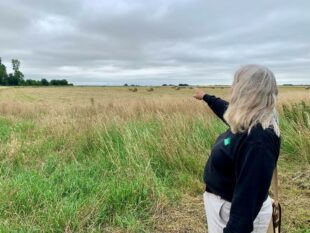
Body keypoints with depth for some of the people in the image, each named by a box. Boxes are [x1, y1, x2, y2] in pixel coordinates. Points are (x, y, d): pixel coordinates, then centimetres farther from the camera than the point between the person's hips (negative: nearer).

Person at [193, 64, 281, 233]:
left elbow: (249, 194, -33)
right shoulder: (246, 122, -3)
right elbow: (226, 109, 19)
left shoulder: (258, 139, -33)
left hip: (236, 212, -9)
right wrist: (206, 97, 34)